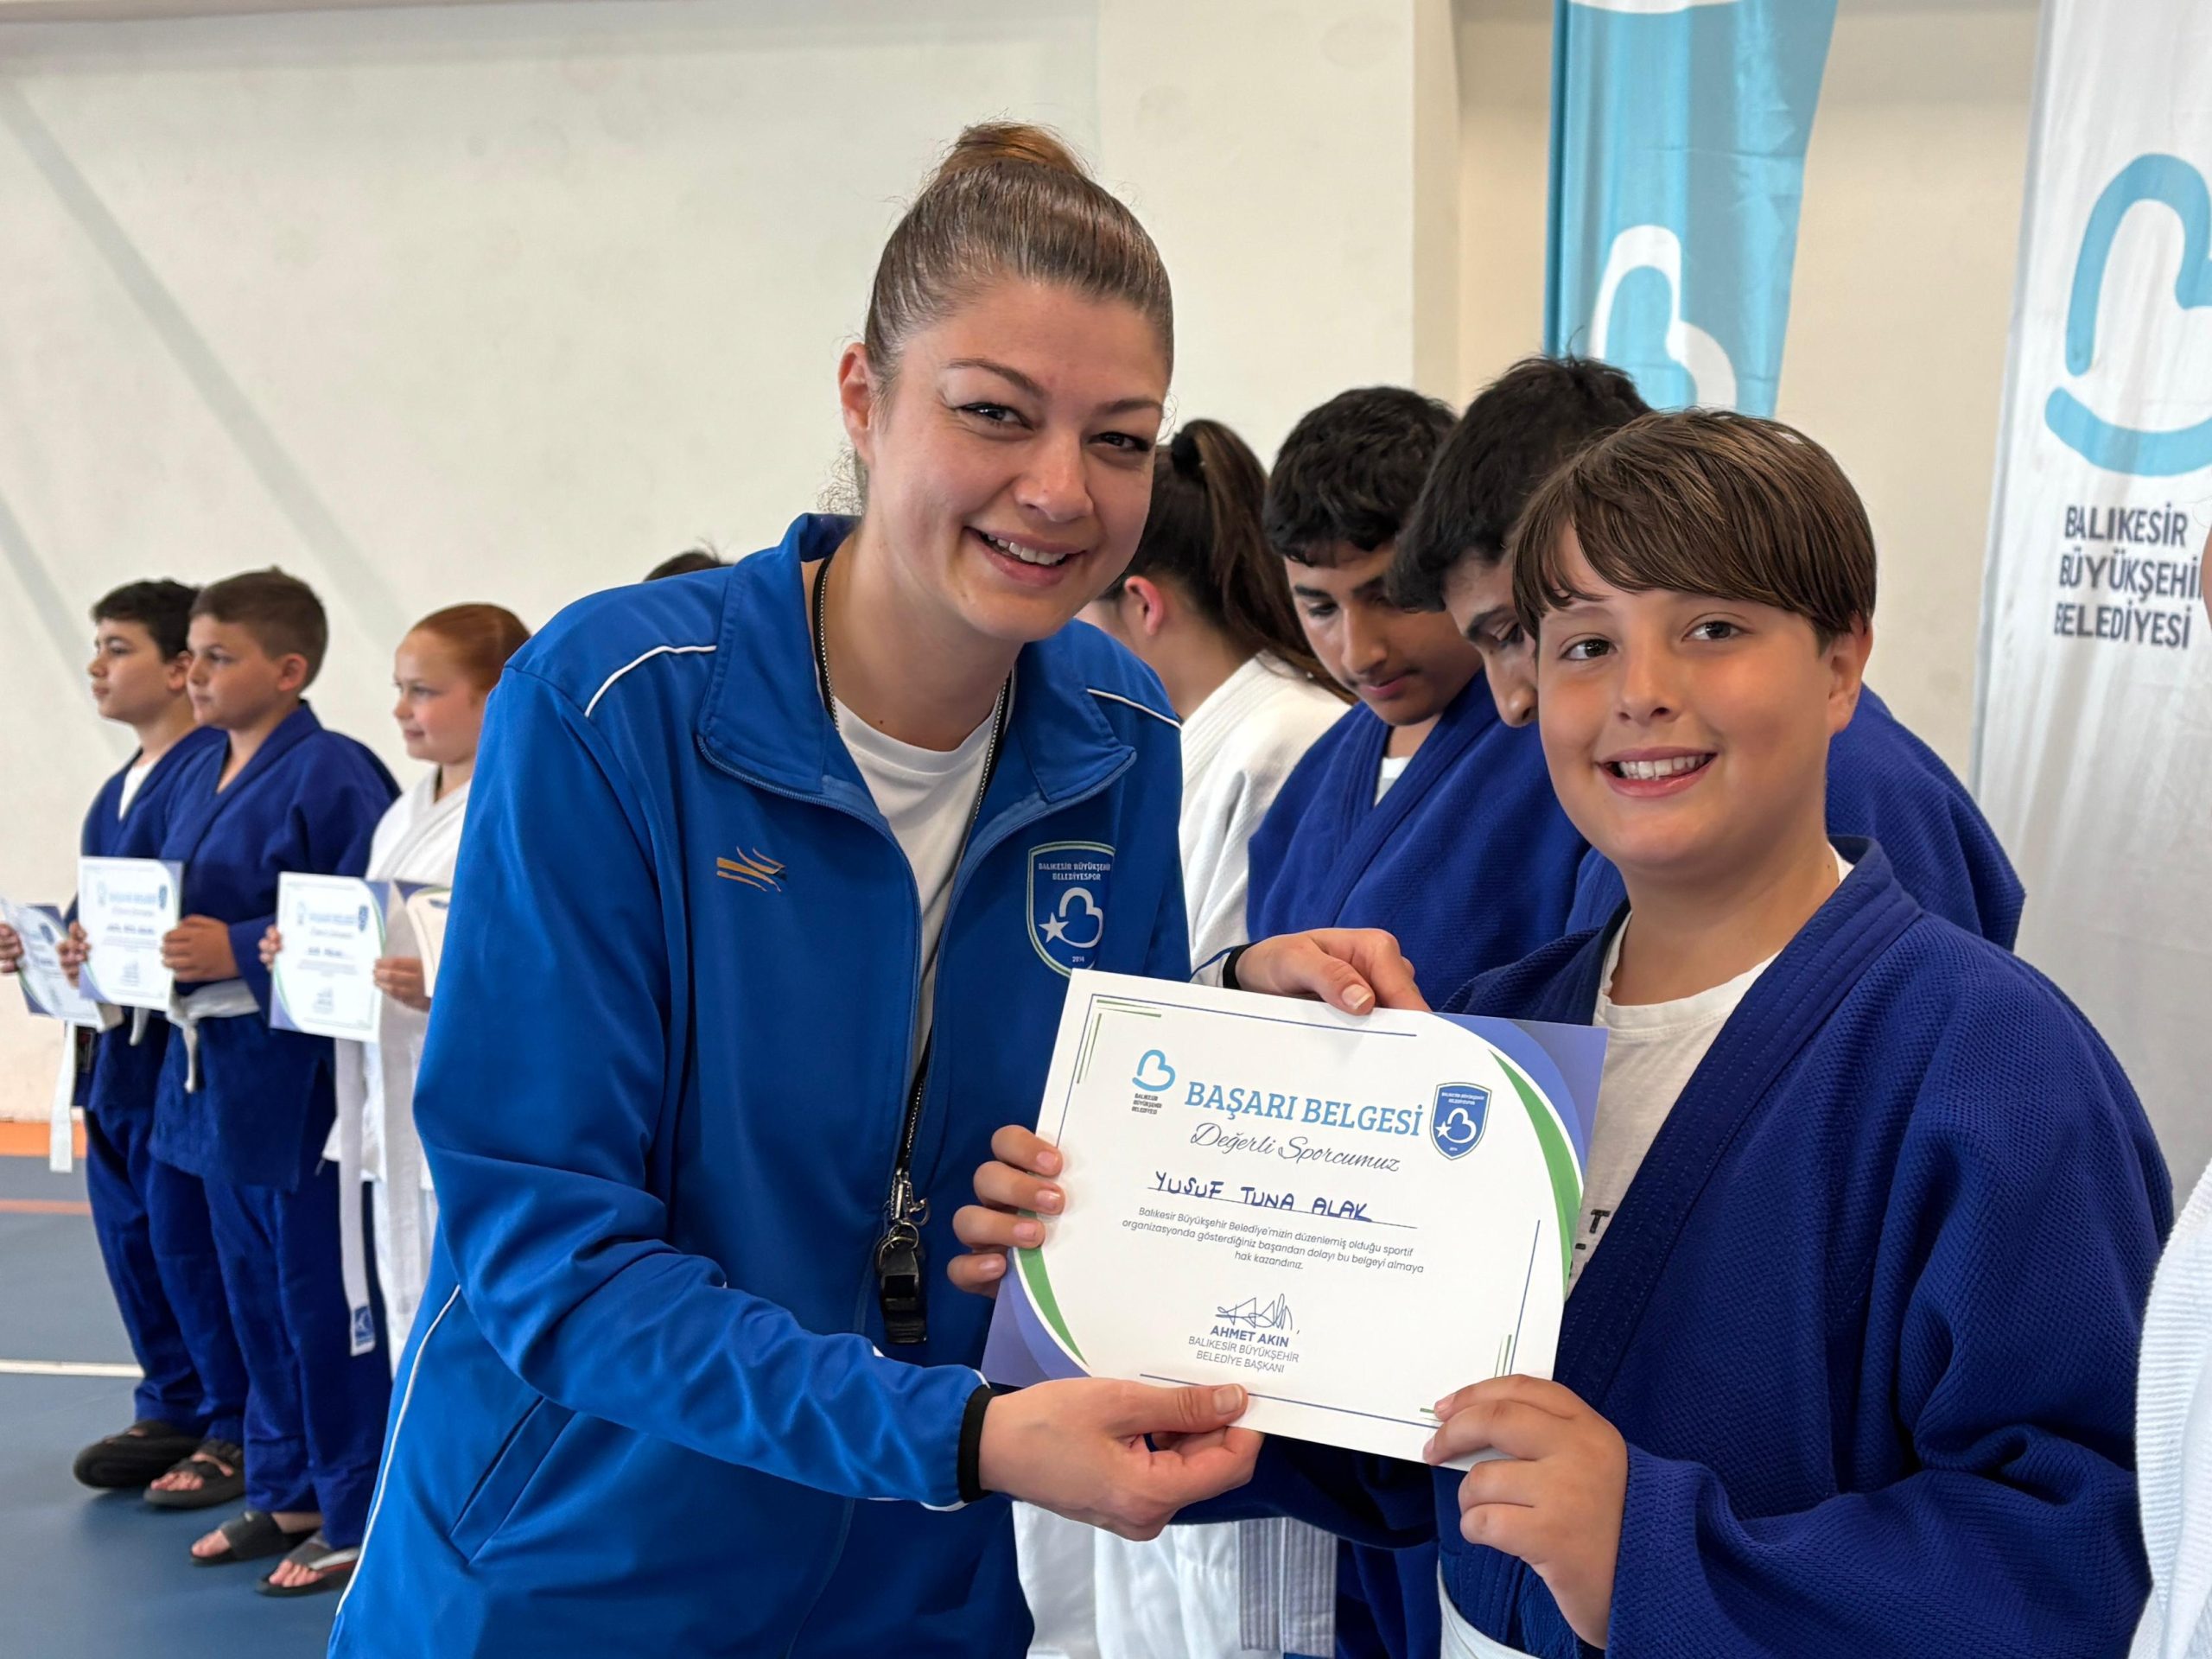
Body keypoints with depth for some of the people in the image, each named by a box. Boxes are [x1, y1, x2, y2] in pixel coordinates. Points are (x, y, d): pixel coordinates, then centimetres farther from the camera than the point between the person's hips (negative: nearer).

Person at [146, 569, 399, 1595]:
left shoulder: (330, 775, -15)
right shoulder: (201, 776, 11)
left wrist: (237, 951, -25)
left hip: (296, 1077, -9)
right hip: (212, 1074, 9)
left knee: (324, 1305, 1)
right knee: (256, 1298, 18)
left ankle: (355, 1518, 13)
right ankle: (286, 1493, 32)